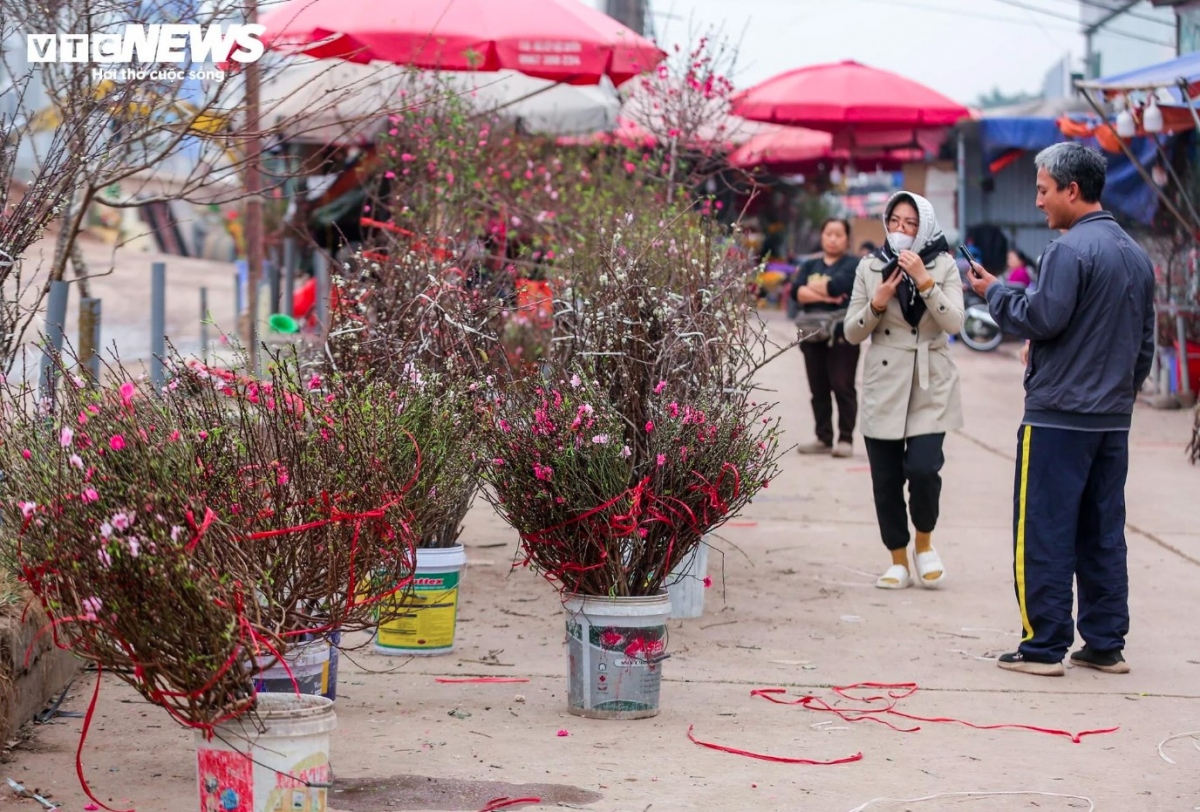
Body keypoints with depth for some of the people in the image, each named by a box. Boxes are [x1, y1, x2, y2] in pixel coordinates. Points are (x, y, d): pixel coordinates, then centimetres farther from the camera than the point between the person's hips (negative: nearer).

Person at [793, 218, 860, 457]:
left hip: (842, 335, -5)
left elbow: (837, 286, -17)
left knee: (842, 387, -6)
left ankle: (846, 439, -2)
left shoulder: (853, 265, 0)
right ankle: (823, 439, 14)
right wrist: (824, 295, -14)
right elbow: (798, 292, -1)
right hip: (813, 334, 5)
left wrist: (812, 286, -1)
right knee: (818, 389, 7)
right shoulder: (810, 266, 15)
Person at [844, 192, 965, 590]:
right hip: (883, 386, 2)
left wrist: (925, 282, -19)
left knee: (923, 468, -15)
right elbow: (852, 333, 4)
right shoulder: (869, 268, 5)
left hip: (930, 386, -2)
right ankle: (898, 560, 18)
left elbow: (954, 323, -11)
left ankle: (924, 542, 12)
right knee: (886, 479, 2)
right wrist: (877, 302, -13)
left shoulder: (943, 266, 1)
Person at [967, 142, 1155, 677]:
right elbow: (1145, 342, 18)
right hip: (1113, 418, 8)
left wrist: (994, 292, -3)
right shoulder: (1136, 255, 14)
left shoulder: (1070, 251, -14)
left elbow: (1042, 319, -18)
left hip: (1058, 416, -8)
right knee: (1103, 532, 12)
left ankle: (1045, 647, -1)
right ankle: (1105, 644, 14)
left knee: (1044, 532, -2)